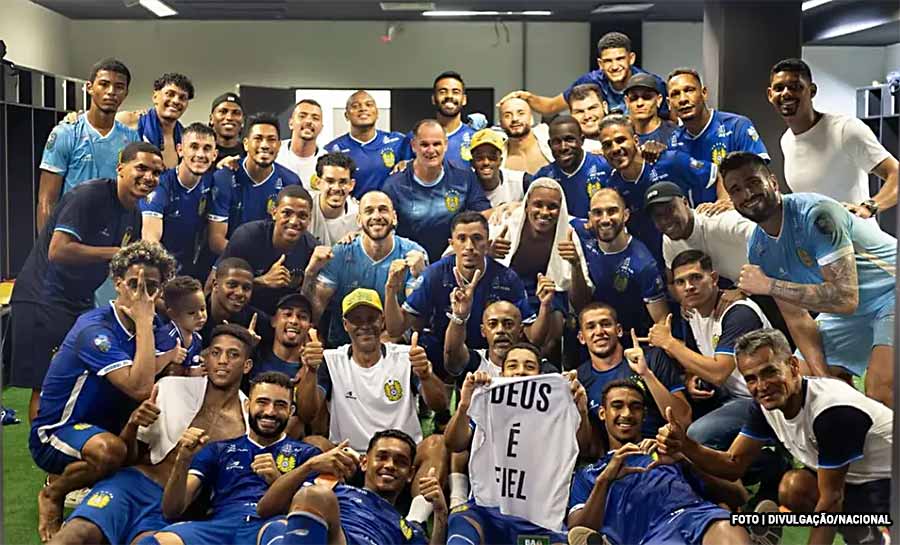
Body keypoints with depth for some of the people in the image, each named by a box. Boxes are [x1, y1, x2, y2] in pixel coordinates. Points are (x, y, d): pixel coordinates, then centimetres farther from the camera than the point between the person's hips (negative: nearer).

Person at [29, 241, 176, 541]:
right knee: (110, 450, -37)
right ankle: (53, 493, -4)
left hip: (102, 423, 9)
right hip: (54, 434, -9)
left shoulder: (139, 325, 0)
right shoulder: (95, 330, -25)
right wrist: (144, 322, -32)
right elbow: (139, 387, -36)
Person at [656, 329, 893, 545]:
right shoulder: (764, 404, -8)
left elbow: (830, 499, -26)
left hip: (889, 481, -7)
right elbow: (734, 464, -5)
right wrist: (684, 445, -22)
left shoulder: (832, 410, -32)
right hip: (854, 479, 7)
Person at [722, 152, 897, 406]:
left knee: (879, 395, -25)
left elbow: (845, 299, -34)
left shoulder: (816, 214, -29)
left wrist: (768, 285, -31)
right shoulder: (758, 251, -6)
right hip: (849, 309, 7)